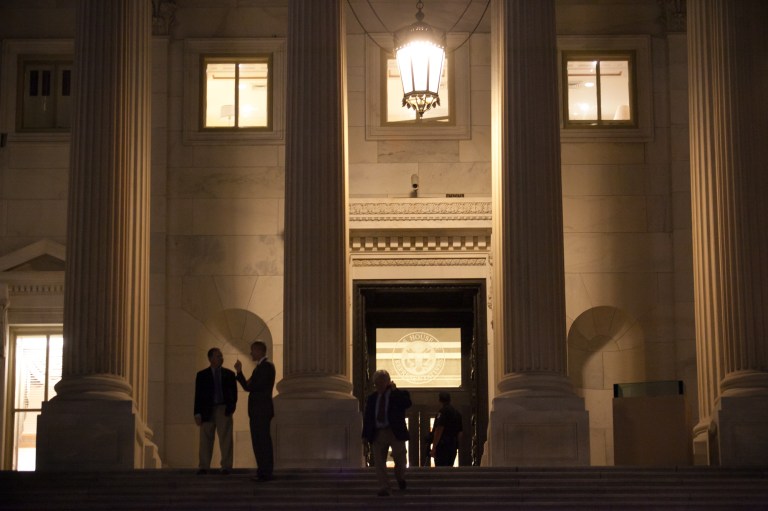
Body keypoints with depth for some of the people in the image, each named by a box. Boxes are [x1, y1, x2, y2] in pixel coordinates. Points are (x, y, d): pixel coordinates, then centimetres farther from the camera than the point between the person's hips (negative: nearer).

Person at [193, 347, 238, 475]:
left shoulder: (229, 374, 11)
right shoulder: (202, 375, 8)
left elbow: (234, 392, 10)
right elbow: (198, 395, 5)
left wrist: (231, 406, -7)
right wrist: (197, 413, -3)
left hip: (223, 410, 0)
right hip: (207, 411, 0)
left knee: (225, 439, -2)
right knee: (205, 439, 2)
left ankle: (226, 467, 1)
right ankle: (204, 467, 7)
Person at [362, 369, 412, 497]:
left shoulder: (399, 395, 2)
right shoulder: (372, 398, 15)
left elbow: (407, 403, -20)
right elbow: (367, 416, 14)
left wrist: (394, 390, -13)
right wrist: (366, 434, 4)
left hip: (395, 433, -3)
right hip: (377, 433, 4)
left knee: (399, 458, 0)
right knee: (379, 462, -1)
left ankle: (400, 477, 32)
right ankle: (383, 488, 3)